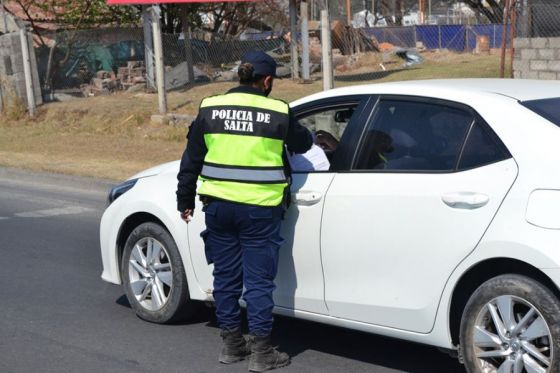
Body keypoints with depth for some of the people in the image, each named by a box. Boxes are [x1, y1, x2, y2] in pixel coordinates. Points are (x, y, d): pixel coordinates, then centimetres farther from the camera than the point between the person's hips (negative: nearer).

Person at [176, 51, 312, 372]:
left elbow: (191, 161, 7)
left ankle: (232, 344, 24)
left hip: (218, 206, 4)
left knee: (226, 277, 14)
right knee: (259, 281, 3)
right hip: (260, 210, -3)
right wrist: (305, 136, 34)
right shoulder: (278, 113, -6)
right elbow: (303, 144, 11)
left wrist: (185, 201, 16)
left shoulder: (210, 109, 3)